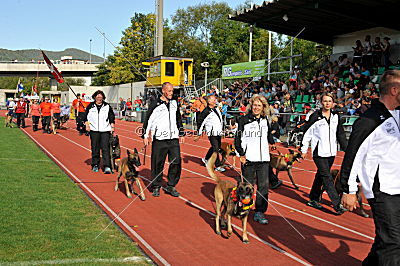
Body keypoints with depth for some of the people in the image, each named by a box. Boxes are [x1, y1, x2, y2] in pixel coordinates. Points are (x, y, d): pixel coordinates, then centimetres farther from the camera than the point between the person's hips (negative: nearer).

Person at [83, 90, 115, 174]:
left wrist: (112, 127, 5)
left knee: (105, 148, -9)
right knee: (95, 148, 5)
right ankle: (95, 165, 18)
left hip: (105, 130, -1)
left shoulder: (107, 106, 8)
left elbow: (112, 117, 12)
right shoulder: (90, 106, 9)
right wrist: (87, 125, 2)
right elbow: (85, 116, 14)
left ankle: (107, 167, -14)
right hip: (94, 130, 1)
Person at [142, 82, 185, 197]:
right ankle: (156, 187, 15)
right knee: (157, 163, 1)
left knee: (176, 162, -1)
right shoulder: (155, 104, -4)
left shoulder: (174, 103, 13)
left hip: (173, 138, 4)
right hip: (159, 139, -4)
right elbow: (148, 120, -1)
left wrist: (181, 133, 23)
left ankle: (171, 186, 11)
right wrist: (145, 136, -3)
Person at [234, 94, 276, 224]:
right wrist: (241, 154, -8)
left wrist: (272, 143, 21)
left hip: (263, 159, 4)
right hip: (248, 159, -4)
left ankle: (259, 212, 7)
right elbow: (237, 139, -3)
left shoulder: (265, 120, 12)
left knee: (263, 186, 0)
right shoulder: (243, 120, -2)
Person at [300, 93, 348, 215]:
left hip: (331, 152, 5)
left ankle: (313, 199, 26)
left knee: (321, 176, 14)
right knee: (327, 177, -10)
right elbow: (307, 133, -3)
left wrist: (347, 148, 10)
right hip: (319, 152, -5)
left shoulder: (336, 117, 9)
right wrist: (304, 150, -3)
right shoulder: (315, 116, -6)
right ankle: (337, 204, -13)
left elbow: (341, 134, 15)